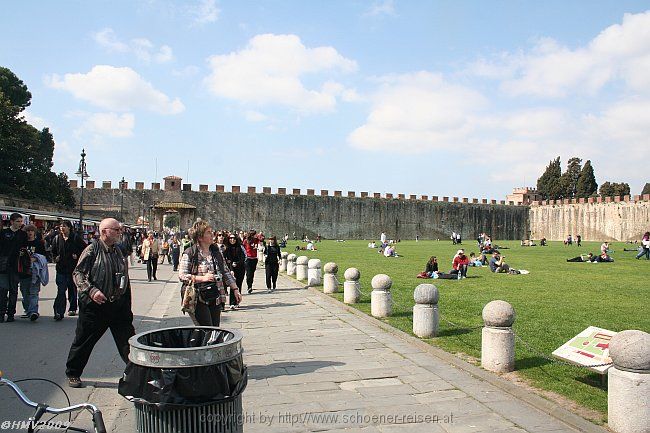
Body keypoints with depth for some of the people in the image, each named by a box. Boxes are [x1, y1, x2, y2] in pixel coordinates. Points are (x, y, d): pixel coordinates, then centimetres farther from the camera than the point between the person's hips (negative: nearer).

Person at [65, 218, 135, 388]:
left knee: (128, 339, 6)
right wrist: (92, 291, -24)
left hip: (118, 305, 5)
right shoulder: (92, 250, -8)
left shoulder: (119, 252, 10)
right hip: (94, 306, -5)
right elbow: (78, 273, -11)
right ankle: (73, 373, 29)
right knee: (84, 341, 9)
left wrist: (127, 308, 15)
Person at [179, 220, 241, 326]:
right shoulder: (189, 254, -7)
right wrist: (202, 278, -20)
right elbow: (182, 275, -11)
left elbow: (226, 272, 14)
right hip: (198, 300, -5)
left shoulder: (216, 252, 10)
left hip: (215, 298, 5)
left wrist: (235, 289, 9)